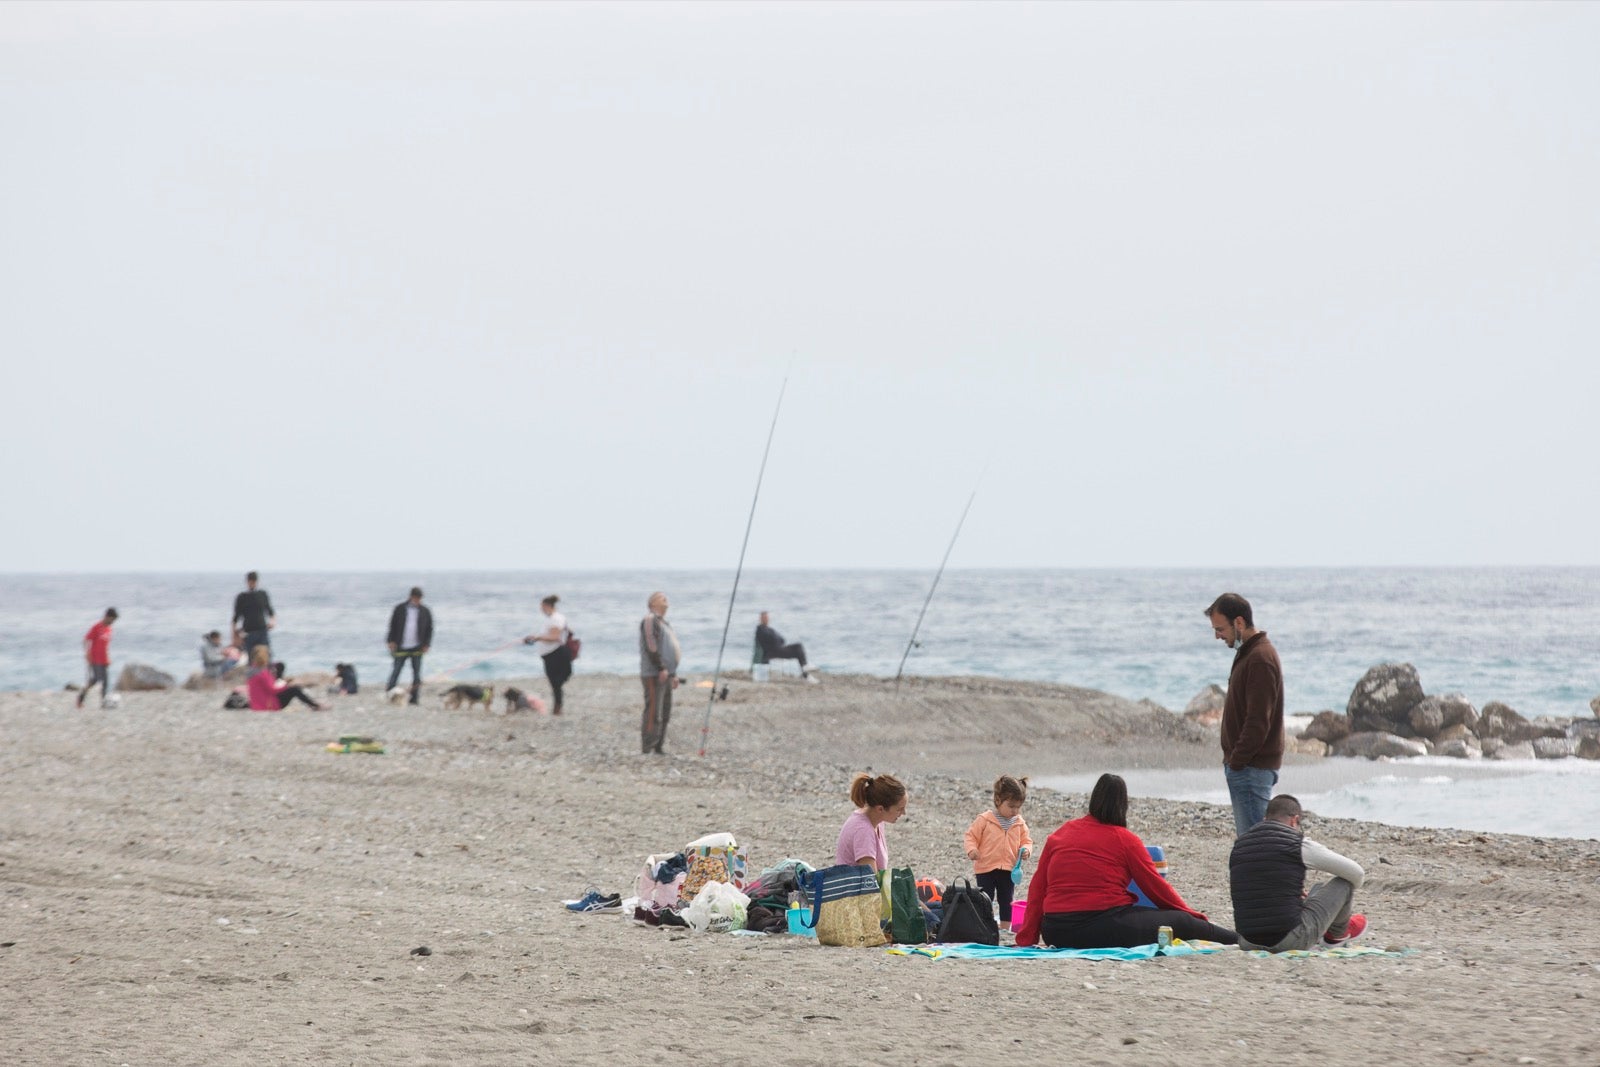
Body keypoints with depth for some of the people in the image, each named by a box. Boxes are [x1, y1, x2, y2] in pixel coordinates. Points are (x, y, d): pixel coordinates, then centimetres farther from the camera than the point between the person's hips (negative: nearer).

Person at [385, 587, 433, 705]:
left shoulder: (425, 612, 4)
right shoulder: (400, 609, 1)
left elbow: (429, 629, 10)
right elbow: (392, 625, 4)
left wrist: (426, 644, 1)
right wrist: (392, 641, -4)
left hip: (417, 648, 1)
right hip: (401, 647, -1)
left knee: (417, 673, 1)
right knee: (395, 672, 1)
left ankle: (415, 698, 6)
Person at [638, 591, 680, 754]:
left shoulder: (662, 622, 24)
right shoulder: (650, 620, -8)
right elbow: (651, 647, -19)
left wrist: (673, 674, 23)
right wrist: (661, 668, -22)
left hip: (665, 675, 10)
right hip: (654, 674, -10)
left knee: (665, 715, 11)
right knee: (653, 712, -13)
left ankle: (658, 748, 15)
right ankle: (647, 749, -13)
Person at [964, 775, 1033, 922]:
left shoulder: (1020, 824, 3)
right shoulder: (984, 820, -9)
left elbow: (1026, 840, 9)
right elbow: (971, 836, -5)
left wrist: (1025, 849, -13)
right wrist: (971, 850, -23)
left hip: (1008, 869, 4)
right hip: (986, 869, -4)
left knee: (1006, 901, 11)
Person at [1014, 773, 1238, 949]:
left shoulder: (1058, 836, 11)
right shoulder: (1125, 839, -1)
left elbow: (1037, 888, 9)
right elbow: (1156, 887, 5)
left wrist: (1027, 939, 12)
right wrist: (1192, 915, 18)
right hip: (1105, 928, -5)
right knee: (1182, 922, 10)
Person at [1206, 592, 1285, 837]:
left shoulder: (1260, 658, -18)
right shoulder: (1246, 653, 15)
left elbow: (1258, 722, -22)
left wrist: (1236, 762, -18)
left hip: (1252, 768, -10)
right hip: (1243, 764, 10)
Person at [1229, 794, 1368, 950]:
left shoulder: (1238, 846, 8)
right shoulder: (1299, 845, -5)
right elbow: (1356, 873, 4)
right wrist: (1348, 896, 30)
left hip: (1248, 943, 5)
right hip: (1293, 941, -5)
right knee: (1343, 882, 14)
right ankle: (1337, 933, 41)